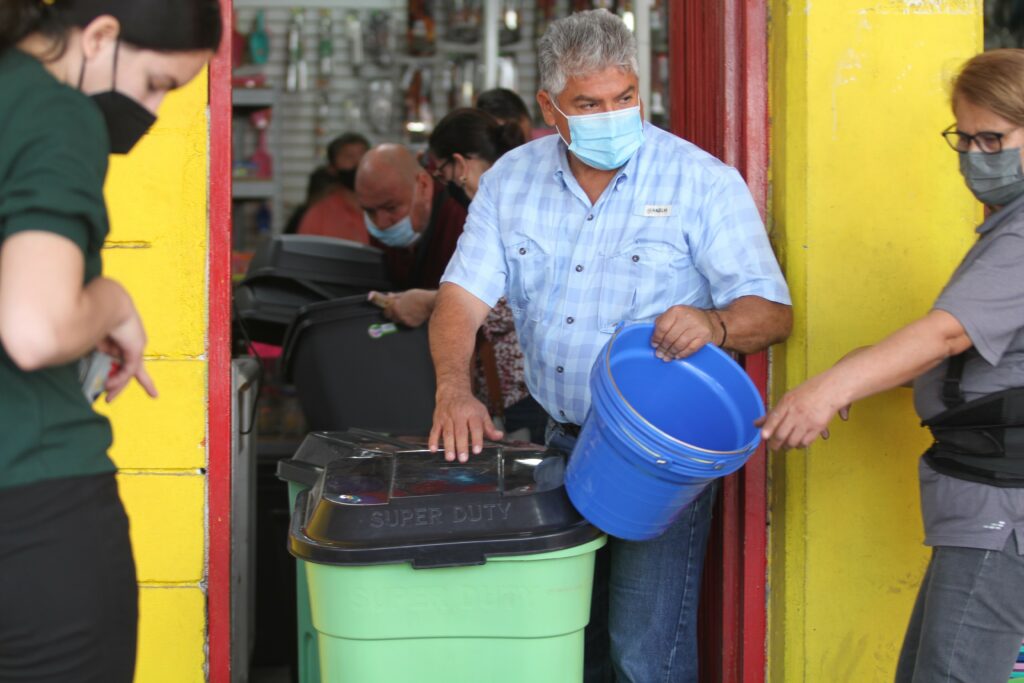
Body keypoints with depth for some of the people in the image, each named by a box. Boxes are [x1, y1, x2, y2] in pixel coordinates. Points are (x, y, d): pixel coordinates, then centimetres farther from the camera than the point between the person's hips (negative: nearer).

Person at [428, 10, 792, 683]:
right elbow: (462, 297, -3)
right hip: (564, 442, 4)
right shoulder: (513, 180, 3)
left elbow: (772, 311, -11)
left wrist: (716, 324, -34)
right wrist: (455, 389, -22)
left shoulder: (703, 183, -9)